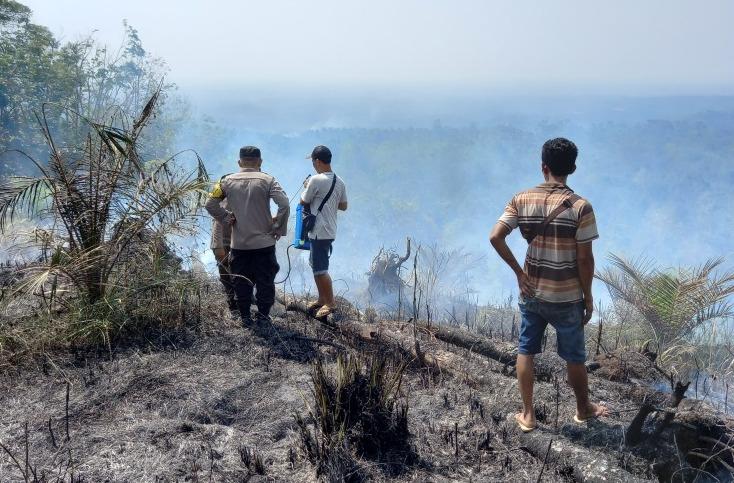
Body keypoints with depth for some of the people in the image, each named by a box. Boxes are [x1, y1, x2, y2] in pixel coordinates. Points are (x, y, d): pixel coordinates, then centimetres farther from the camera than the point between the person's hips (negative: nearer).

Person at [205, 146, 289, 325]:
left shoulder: (228, 181, 0)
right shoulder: (267, 180, -7)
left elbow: (210, 204, 0)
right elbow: (284, 204, -17)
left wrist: (226, 218, 9)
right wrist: (279, 228, -6)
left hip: (238, 244, 2)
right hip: (264, 242, -2)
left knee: (241, 281, 14)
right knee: (265, 281, 11)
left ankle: (245, 316, 20)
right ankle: (263, 315, 17)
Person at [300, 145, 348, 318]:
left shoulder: (316, 180, -18)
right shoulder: (340, 182, 6)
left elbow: (303, 201, -6)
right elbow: (343, 206, 14)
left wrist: (307, 188, 11)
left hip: (319, 232, -9)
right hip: (330, 230, 9)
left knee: (320, 269, -1)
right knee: (316, 264, 20)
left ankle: (330, 303, 6)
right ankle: (322, 299, 28)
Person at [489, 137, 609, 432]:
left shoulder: (521, 200, -6)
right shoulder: (580, 207, -15)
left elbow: (495, 237, -12)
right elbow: (585, 259, -13)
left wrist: (518, 271, -2)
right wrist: (588, 297, -1)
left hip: (531, 292, 2)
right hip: (567, 297, -2)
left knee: (526, 351, 17)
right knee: (574, 356, 16)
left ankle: (527, 415, 23)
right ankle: (583, 408, 37)